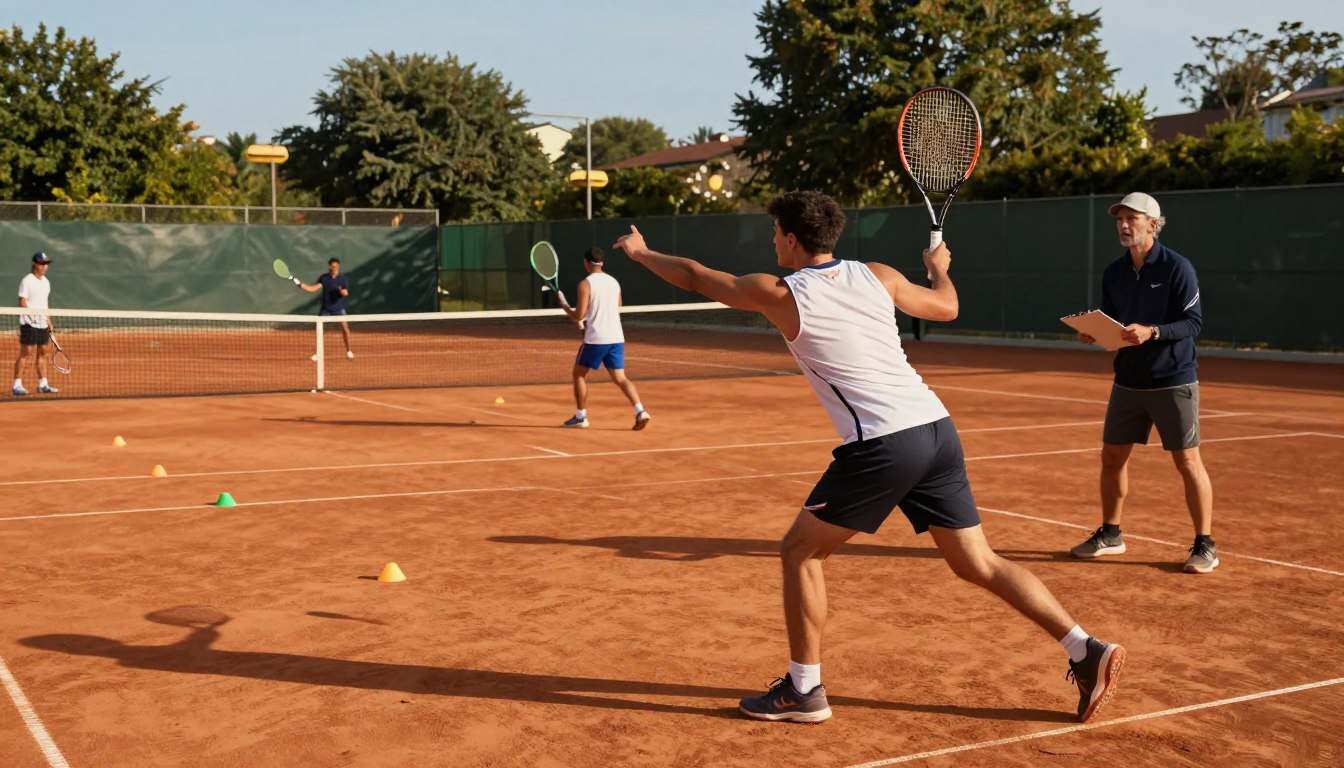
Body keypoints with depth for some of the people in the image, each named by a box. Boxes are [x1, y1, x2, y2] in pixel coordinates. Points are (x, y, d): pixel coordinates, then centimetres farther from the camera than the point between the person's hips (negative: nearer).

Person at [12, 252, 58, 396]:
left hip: (42, 324, 7)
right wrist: (34, 316, -24)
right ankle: (17, 385, -2)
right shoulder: (27, 281, -9)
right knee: (25, 353, -6)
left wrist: (49, 321, 15)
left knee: (42, 352, 8)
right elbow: (22, 303, -13)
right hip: (29, 323, -7)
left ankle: (42, 384, 13)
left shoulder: (46, 282, 13)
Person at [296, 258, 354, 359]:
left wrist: (343, 291, -32)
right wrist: (301, 284, -15)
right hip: (325, 308, 2)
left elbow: (346, 293, -9)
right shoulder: (324, 278, 2)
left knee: (345, 328, -11)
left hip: (338, 308, -2)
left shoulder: (342, 279, -2)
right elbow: (313, 289, -3)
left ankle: (348, 351, 5)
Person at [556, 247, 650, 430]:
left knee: (579, 374, 13)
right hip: (616, 338, 5)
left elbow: (578, 316, -12)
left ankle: (580, 417, 15)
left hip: (596, 339, -5)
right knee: (620, 378, 6)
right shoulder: (614, 282, 12)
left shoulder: (585, 284, -8)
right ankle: (640, 411, -13)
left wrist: (564, 305, 8)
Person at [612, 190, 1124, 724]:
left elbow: (695, 277, 13)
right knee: (979, 564, 14)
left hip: (881, 445, -6)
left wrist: (641, 252, 30)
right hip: (938, 429, 6)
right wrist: (940, 269, 47)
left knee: (800, 552, 10)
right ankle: (1088, 653, 10)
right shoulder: (878, 276, 11)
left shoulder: (780, 295, -1)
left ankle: (803, 691, 13)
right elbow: (946, 306, 25)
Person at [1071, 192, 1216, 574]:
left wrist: (1151, 332, -29)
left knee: (1187, 461, -3)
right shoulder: (1113, 272, 7)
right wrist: (1094, 332, -8)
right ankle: (1110, 534, 25)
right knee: (1112, 456, 9)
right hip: (1128, 381, 6)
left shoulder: (1177, 267, -11)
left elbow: (1193, 322, -15)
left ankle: (1205, 545, 7)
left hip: (1173, 381, -6)